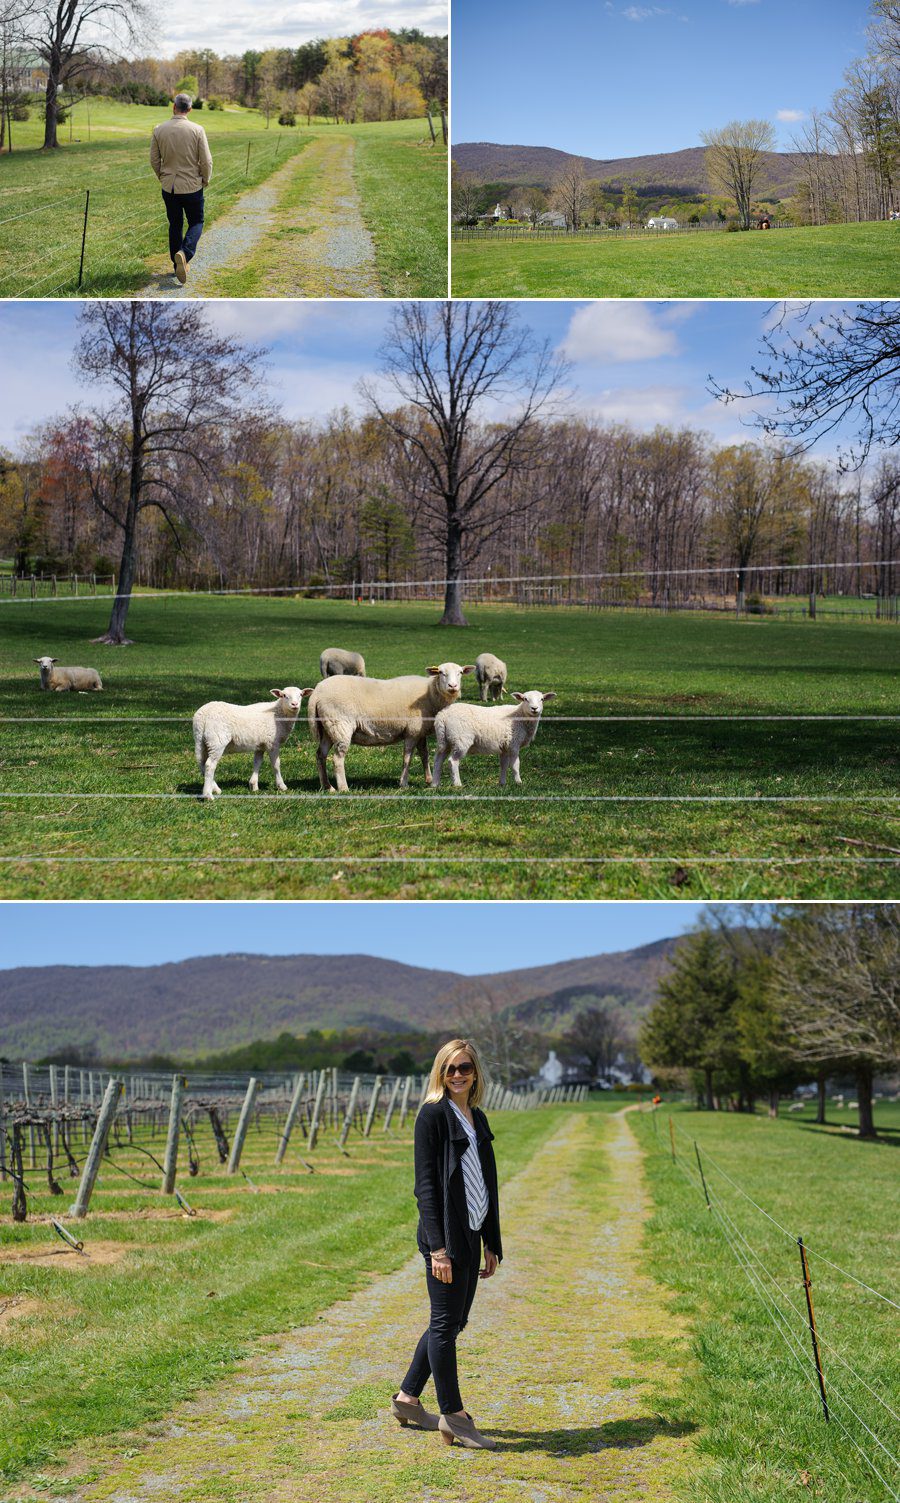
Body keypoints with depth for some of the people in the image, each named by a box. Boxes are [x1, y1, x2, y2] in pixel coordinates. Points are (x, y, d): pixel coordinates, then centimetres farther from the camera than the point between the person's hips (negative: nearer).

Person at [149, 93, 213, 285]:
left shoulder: (159, 130, -5)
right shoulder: (197, 130, -12)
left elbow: (154, 160, 2)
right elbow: (206, 161, -10)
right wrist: (205, 181, 8)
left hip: (169, 187, 2)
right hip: (192, 186, -2)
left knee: (175, 225, 15)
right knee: (196, 223, 10)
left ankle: (178, 265, 18)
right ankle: (184, 253, -17)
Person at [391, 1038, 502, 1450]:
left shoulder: (477, 1119, 14)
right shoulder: (433, 1114, -9)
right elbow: (426, 1184, -14)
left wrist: (491, 1244, 17)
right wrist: (438, 1248, -19)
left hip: (470, 1235, 9)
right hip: (445, 1235, -9)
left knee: (453, 1321, 14)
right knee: (446, 1322, -1)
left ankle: (407, 1398, 26)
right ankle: (453, 1416, 6)